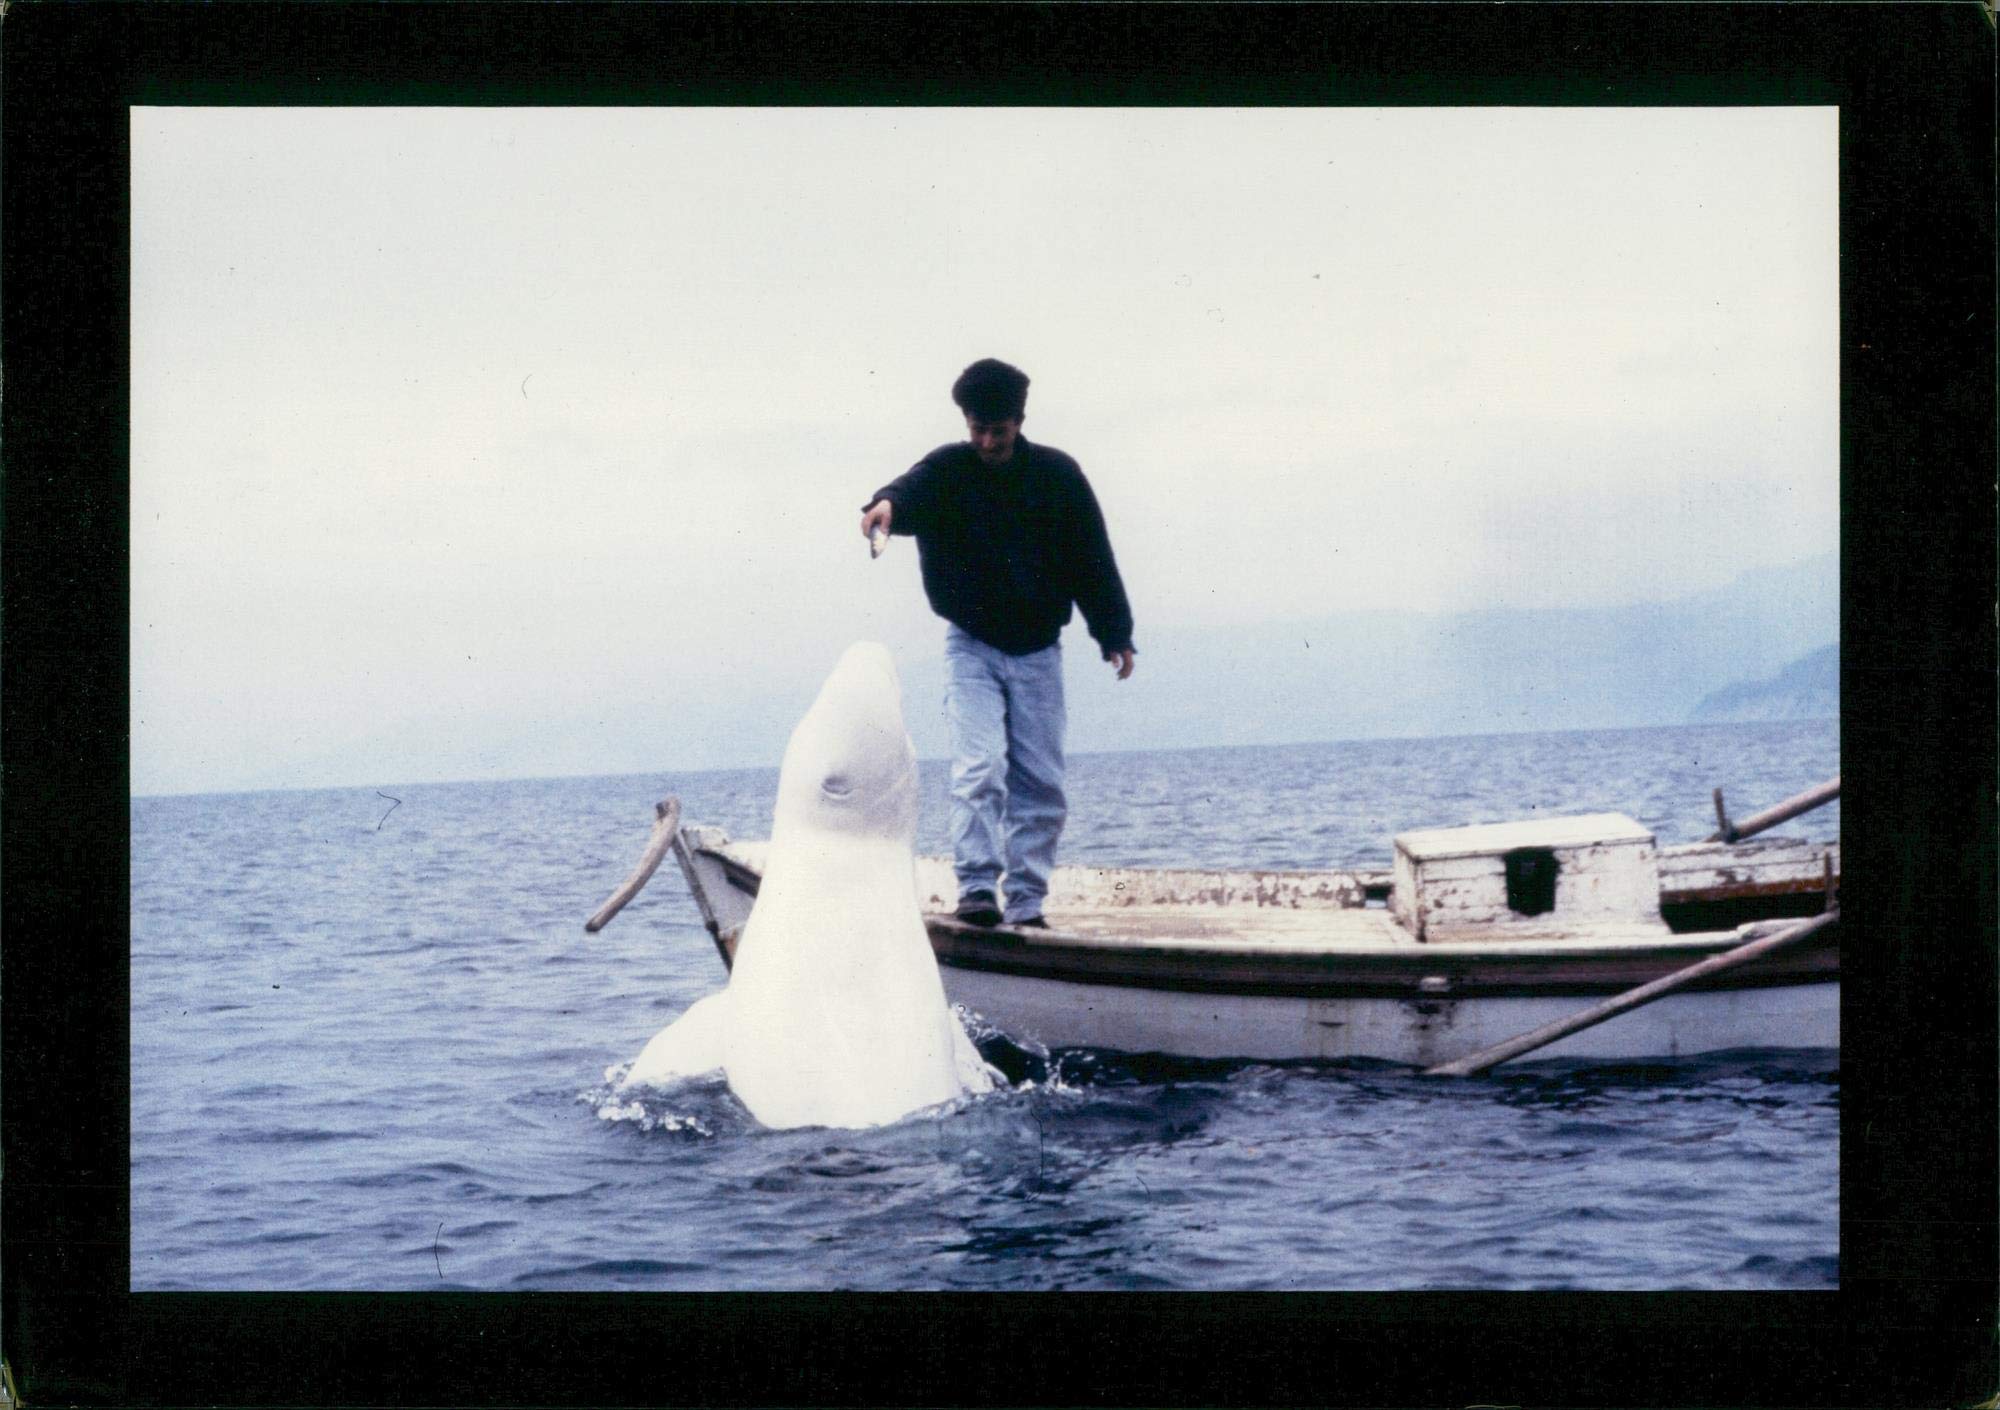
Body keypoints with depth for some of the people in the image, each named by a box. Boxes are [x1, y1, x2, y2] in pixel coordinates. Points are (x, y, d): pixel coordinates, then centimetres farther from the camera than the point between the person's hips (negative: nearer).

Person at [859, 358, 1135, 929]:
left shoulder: (1057, 474, -1)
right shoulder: (949, 469, -6)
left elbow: (1094, 559, 3)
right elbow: (913, 491, -30)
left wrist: (1115, 636, 0)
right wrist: (887, 503, -54)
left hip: (1038, 650, 2)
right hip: (972, 646, -2)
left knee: (1041, 783, 2)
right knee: (979, 768, -16)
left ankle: (1026, 902, 8)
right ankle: (977, 888, -16)